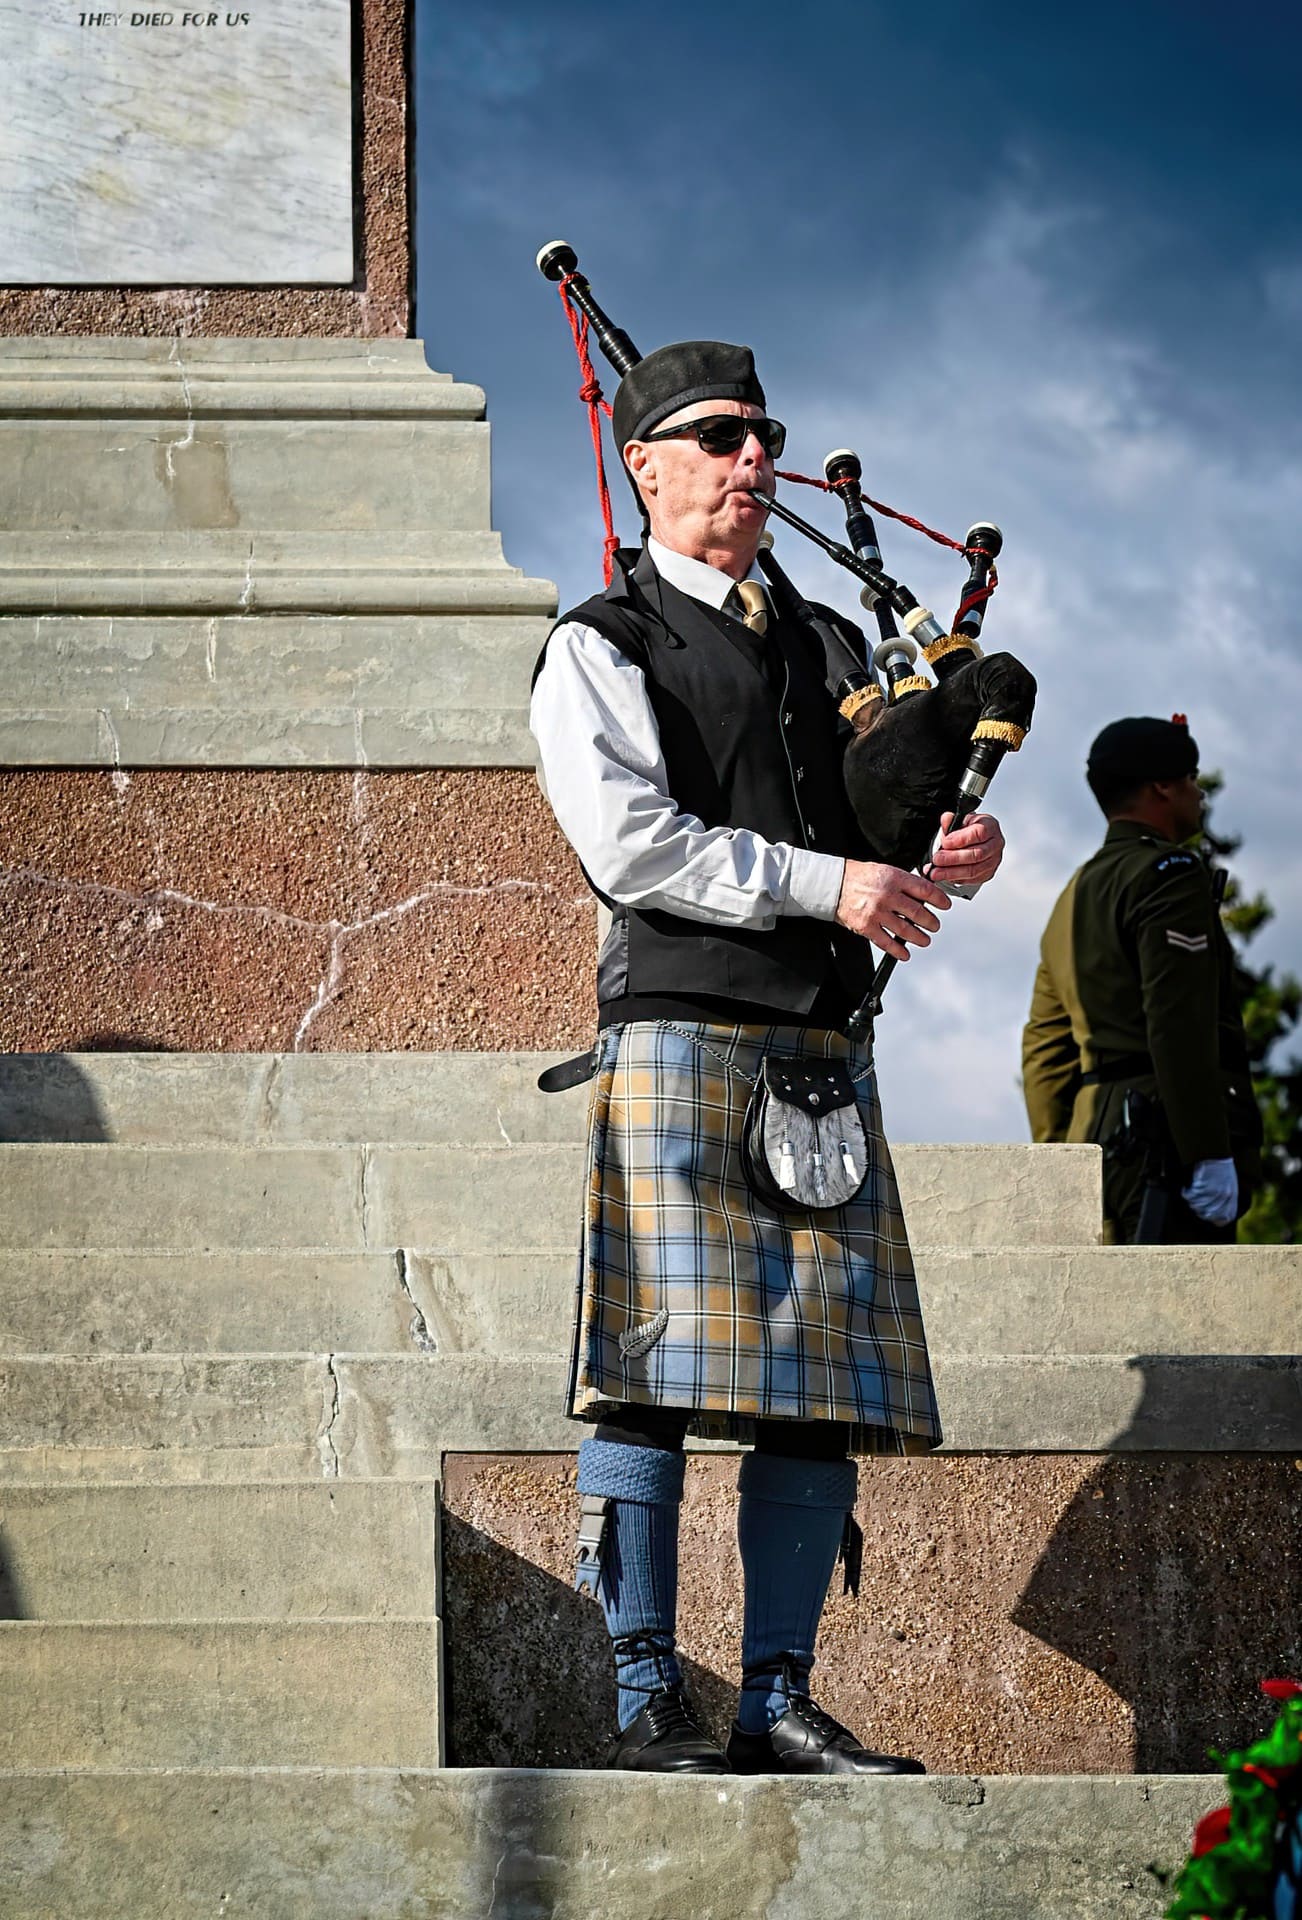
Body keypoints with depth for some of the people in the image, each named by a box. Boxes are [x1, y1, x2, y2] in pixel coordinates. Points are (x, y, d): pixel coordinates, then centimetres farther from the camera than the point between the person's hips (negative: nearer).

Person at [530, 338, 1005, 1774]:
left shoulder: (818, 650, 24)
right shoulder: (598, 652, 4)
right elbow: (629, 842, -10)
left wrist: (956, 850, 2)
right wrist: (826, 883, -15)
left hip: (822, 1052, 6)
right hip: (678, 1035, -6)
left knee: (828, 1392, 2)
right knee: (656, 1380, -9)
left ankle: (778, 1699, 6)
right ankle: (647, 1701, -6)